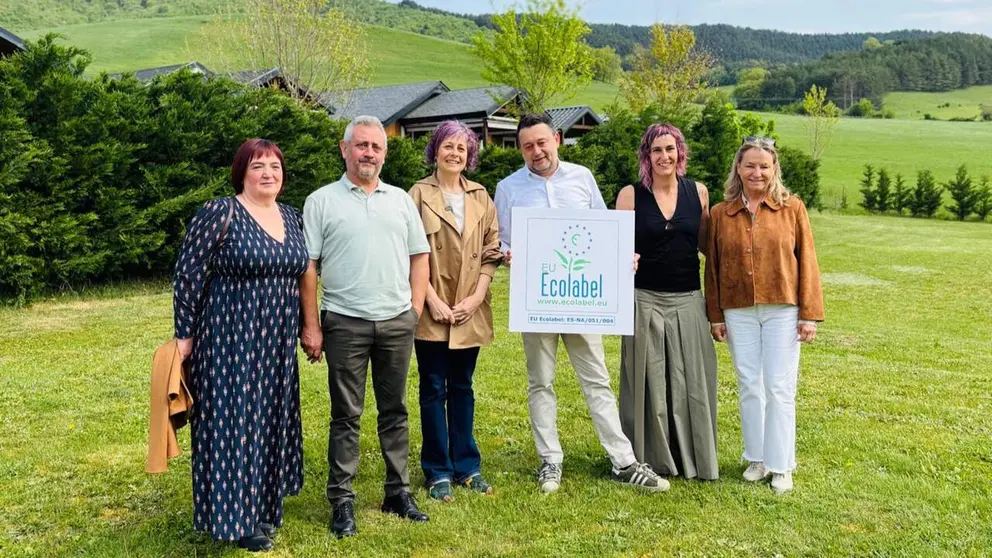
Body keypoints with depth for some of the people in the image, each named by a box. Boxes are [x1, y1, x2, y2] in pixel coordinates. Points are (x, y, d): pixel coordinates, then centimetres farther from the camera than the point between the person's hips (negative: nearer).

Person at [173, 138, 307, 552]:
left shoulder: (291, 217, 8)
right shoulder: (219, 214, -11)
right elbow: (189, 275, -10)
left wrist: (305, 329, 16)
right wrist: (184, 334, -10)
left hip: (276, 343, 7)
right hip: (229, 340, -7)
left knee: (270, 419, 14)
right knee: (233, 421, 0)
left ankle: (263, 504, 29)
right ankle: (236, 516, 14)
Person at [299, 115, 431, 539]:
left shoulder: (400, 200, 11)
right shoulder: (321, 201, 1)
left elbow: (419, 255, 13)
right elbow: (307, 267, -2)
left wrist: (416, 308, 4)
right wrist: (310, 325, -7)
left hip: (397, 322, 3)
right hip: (345, 324, -3)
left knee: (395, 410, 11)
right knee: (346, 415, 4)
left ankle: (398, 491, 22)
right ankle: (342, 500, 13)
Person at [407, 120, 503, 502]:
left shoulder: (481, 197, 9)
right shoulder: (419, 194, -2)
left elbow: (491, 251, 6)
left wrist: (476, 296, -5)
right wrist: (433, 299, -11)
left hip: (470, 311, 3)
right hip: (432, 312, -3)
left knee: (462, 387, 13)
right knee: (434, 390, 5)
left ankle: (467, 466, 22)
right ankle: (438, 471, 14)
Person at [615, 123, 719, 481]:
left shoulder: (698, 192, 5)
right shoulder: (631, 195, -1)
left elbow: (707, 244, 13)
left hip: (688, 302, 2)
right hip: (645, 301, -2)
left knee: (692, 382, 7)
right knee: (648, 382, 5)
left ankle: (695, 458, 22)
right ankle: (650, 460, 18)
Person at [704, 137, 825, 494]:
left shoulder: (792, 208, 0)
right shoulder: (720, 213, 4)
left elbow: (807, 262, 0)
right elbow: (713, 267, 7)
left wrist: (810, 313, -4)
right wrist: (715, 315, 5)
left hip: (782, 310, -2)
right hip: (738, 313, 2)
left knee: (780, 389, 2)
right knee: (749, 387, 9)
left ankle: (781, 465, 15)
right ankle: (757, 458, 24)